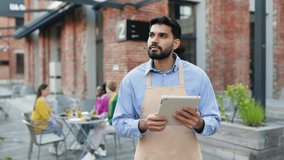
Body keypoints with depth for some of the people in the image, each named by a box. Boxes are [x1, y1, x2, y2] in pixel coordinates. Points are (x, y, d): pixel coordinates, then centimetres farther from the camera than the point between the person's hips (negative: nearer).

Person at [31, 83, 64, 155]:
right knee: (58, 127, -15)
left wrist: (55, 119, 6)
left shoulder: (44, 99, 9)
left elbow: (49, 112, 15)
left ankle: (55, 146, 12)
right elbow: (45, 116, -25)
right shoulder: (41, 101, -23)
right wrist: (54, 121, -15)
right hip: (40, 123, -10)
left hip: (44, 120, 10)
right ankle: (54, 148, 1)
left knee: (60, 124, 6)